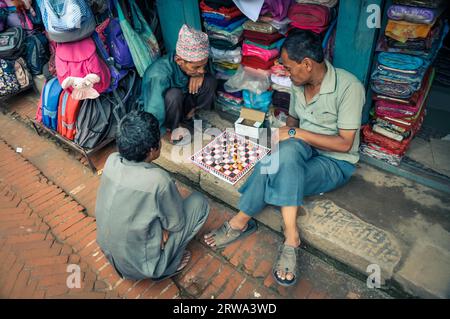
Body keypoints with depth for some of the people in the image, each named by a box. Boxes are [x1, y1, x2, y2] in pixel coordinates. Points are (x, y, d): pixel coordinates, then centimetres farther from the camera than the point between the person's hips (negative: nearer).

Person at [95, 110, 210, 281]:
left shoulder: (111, 160, -14)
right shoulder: (159, 180, -32)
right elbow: (176, 223, -14)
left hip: (108, 252, 6)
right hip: (140, 266, -6)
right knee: (199, 202, -1)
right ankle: (167, 266, 10)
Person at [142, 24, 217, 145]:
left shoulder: (192, 62, -21)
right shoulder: (160, 75, -40)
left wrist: (200, 74, -20)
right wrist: (168, 134, -25)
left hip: (180, 104, 5)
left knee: (210, 81, -16)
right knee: (174, 94, -37)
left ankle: (189, 117, 2)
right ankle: (173, 129, -9)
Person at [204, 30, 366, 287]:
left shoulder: (349, 87, -19)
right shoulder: (299, 83, 1)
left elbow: (344, 143, -21)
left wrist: (295, 133, -25)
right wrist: (282, 135, -7)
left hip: (336, 163, -5)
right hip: (301, 150, 5)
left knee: (279, 173, -33)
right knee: (288, 149, -32)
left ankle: (242, 221, -14)